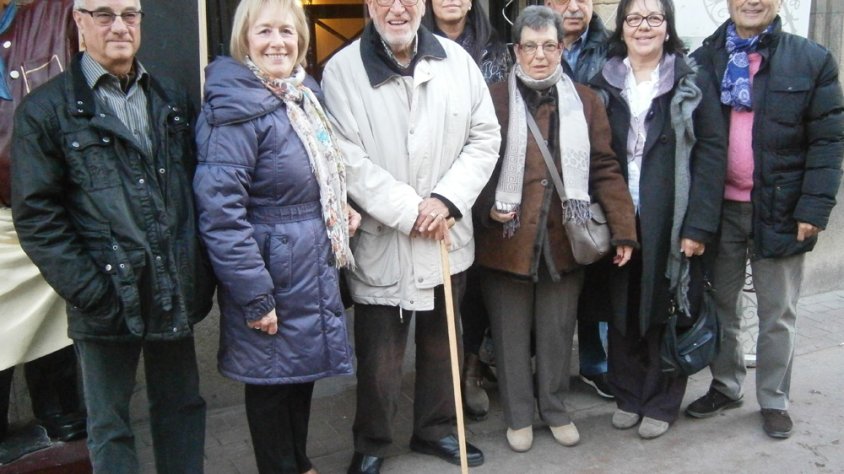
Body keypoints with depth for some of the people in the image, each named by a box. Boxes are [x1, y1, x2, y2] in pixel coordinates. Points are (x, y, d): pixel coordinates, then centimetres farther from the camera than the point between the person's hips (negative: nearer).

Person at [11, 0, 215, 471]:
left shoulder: (173, 100, 10)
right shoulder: (46, 109, -3)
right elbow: (37, 216, -7)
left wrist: (200, 273, 4)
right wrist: (90, 291, -14)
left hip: (175, 295, 4)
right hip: (108, 302, -4)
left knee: (182, 407, 16)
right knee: (110, 426, 11)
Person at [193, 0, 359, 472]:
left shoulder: (304, 93, 7)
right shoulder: (236, 110, -19)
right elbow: (220, 212, -23)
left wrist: (342, 210, 3)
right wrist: (254, 296, -23)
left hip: (315, 267, 8)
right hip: (272, 271, -8)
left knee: (305, 367, 21)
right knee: (272, 378, 10)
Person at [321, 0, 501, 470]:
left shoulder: (457, 60, 1)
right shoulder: (342, 70, -9)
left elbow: (485, 136, 2)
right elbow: (350, 161, -14)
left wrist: (446, 199, -10)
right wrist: (410, 212, -15)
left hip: (447, 237, 4)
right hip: (381, 243, -3)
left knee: (442, 342, 19)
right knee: (379, 356, 6)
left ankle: (436, 428, 40)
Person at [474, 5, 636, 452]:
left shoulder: (585, 101, 5)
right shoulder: (494, 99, -2)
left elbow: (604, 168, 2)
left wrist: (624, 229, -5)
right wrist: (487, 208, -14)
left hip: (564, 239, 2)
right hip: (508, 239, -2)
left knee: (557, 331, 14)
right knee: (512, 333, 11)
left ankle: (555, 408, 34)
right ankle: (518, 414, 29)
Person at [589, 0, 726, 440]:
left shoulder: (692, 83, 1)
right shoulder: (603, 83, 8)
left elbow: (711, 152, -5)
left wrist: (699, 224, -12)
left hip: (671, 220, -2)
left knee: (667, 309, 5)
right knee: (622, 308, 8)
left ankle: (661, 403, 20)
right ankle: (627, 394, 25)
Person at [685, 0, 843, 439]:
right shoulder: (704, 60, 2)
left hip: (780, 210, -2)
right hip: (719, 207, 2)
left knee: (777, 315, 10)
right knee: (720, 305, 14)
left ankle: (774, 400, 25)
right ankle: (725, 386, 31)